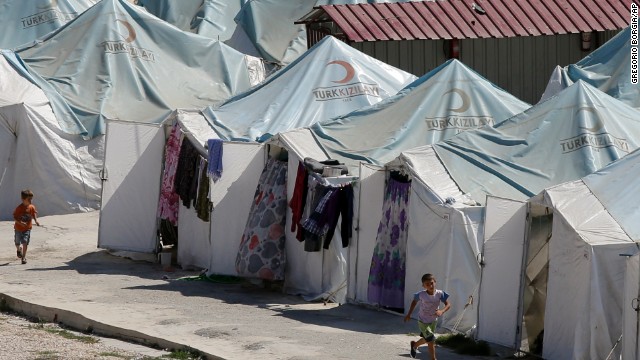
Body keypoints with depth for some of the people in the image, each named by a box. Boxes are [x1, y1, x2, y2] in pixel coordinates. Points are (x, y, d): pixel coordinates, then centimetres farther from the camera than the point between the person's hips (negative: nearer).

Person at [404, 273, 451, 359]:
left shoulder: (440, 294, -21)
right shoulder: (421, 295, -23)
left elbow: (448, 304, -19)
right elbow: (414, 302, -3)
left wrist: (442, 311, -39)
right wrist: (409, 314, 3)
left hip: (433, 321, 4)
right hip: (423, 321, -4)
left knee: (427, 339, 20)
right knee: (431, 340, -12)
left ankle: (414, 345, 50)